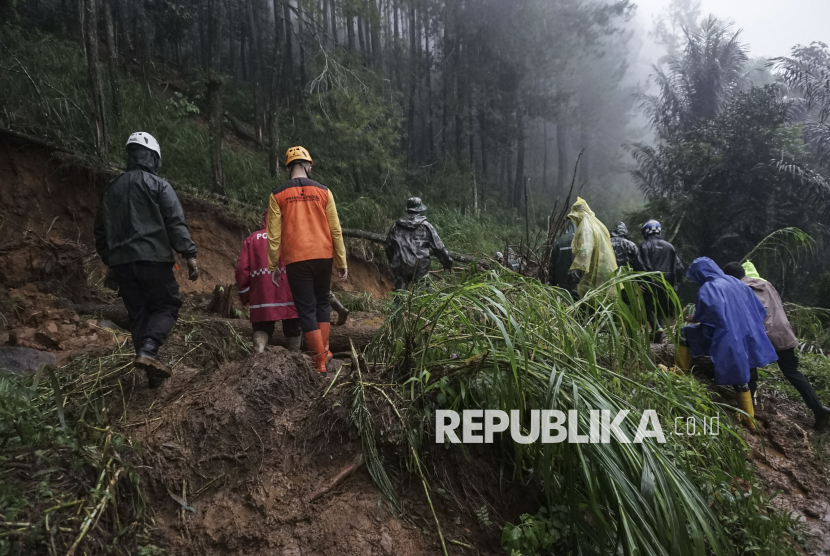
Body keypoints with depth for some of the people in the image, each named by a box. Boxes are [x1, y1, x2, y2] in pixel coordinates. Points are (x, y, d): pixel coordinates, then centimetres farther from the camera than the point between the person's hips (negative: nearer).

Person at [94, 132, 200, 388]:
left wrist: (110, 263, 28)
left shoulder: (111, 189, 18)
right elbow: (176, 222, -11)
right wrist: (190, 255, -12)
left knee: (138, 313, 9)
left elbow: (101, 230, 21)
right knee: (166, 306, 4)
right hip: (153, 259, -5)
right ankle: (148, 350, -20)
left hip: (121, 262, 6)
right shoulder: (158, 185, -1)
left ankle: (153, 373, 8)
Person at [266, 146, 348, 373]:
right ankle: (324, 350, 19)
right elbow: (335, 230, 2)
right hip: (323, 257, 2)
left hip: (296, 260, -1)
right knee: (322, 302, 19)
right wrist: (342, 263, 8)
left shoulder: (278, 195, 1)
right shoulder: (323, 191, 2)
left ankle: (320, 359, 5)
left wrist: (273, 265, 10)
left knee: (306, 308, 5)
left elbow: (273, 235, 0)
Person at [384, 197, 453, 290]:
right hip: (420, 267, -3)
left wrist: (392, 263, 29)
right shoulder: (426, 226, 0)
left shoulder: (396, 226, 9)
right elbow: (438, 247, 1)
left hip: (399, 267, 3)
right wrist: (448, 262, 13)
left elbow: (388, 246, 15)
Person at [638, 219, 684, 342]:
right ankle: (659, 338, 12)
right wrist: (675, 283, 13)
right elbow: (679, 267, 8)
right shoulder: (669, 246, 11)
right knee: (662, 308, 13)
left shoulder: (645, 246, -5)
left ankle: (656, 327, -17)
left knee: (649, 306, 6)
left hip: (651, 283, -5)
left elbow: (644, 266, -15)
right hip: (666, 284, 5)